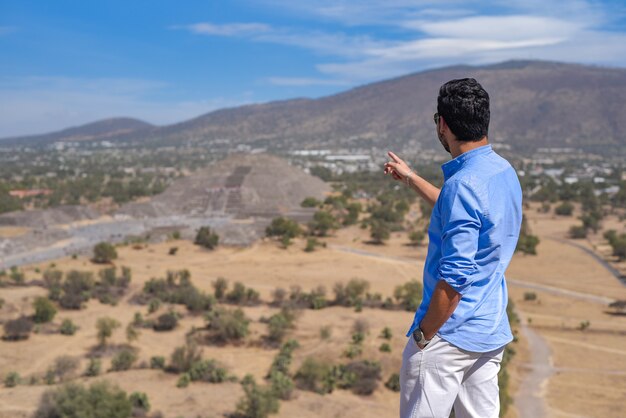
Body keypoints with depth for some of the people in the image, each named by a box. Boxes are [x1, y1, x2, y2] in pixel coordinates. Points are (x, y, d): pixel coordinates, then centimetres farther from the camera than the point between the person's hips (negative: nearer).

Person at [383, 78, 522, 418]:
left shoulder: (463, 183, -23)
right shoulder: (505, 172, 6)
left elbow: (455, 278, -25)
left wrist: (422, 335, -15)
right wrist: (410, 178, 34)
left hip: (451, 336, -9)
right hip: (493, 332, 9)